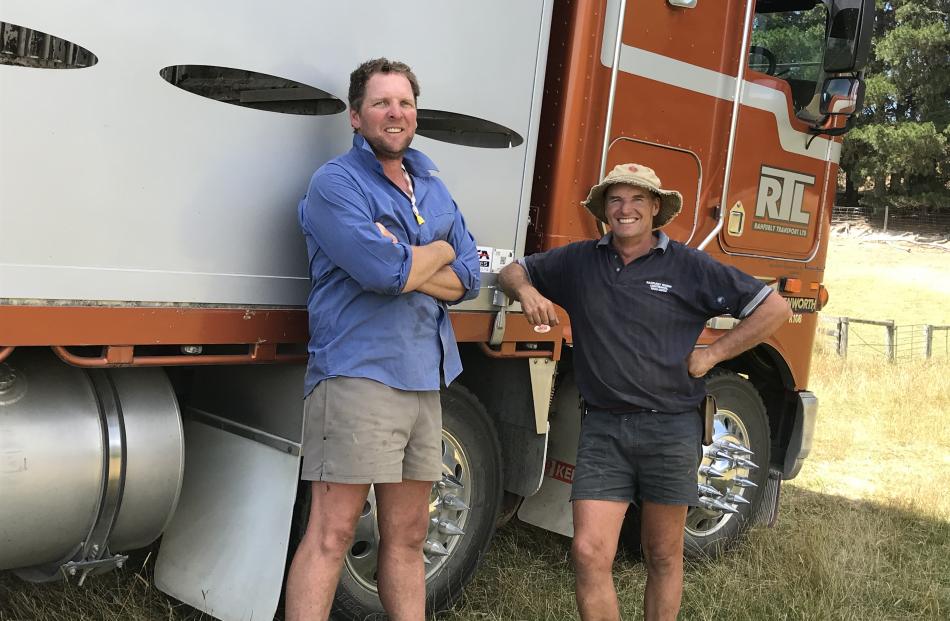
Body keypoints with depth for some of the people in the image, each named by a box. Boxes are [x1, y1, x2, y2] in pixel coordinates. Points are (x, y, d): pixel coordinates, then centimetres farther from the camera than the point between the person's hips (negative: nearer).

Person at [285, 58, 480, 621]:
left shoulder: (432, 187, 18)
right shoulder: (337, 183, -4)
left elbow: (467, 278, 7)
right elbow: (387, 273, -19)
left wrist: (403, 264, -10)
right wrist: (438, 251, 1)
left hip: (423, 380, 7)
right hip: (358, 377, -7)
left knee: (408, 536, 13)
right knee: (333, 533, -6)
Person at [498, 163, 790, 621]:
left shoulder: (689, 267, 0)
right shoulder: (578, 261, 7)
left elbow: (774, 308, 2)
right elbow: (513, 271, 20)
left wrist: (712, 355, -2)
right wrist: (526, 291, -3)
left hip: (670, 429, -1)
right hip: (602, 429, 2)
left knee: (663, 557, 11)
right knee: (589, 553, -7)